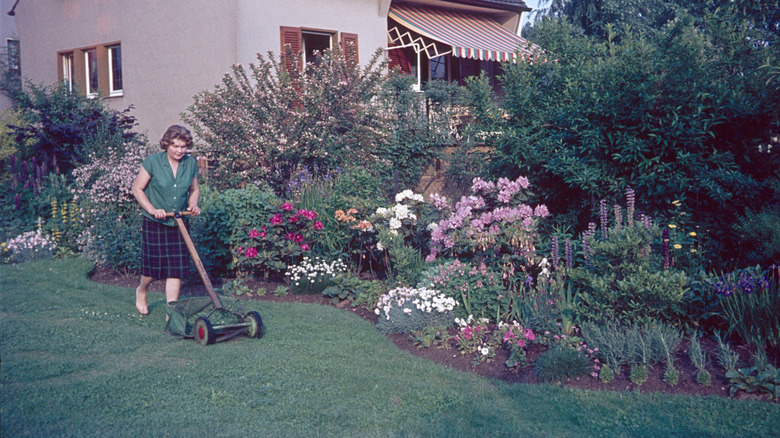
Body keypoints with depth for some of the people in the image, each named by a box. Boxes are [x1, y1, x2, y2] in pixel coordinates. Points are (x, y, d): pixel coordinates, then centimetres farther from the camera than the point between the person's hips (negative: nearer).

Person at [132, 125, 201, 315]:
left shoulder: (191, 164, 1)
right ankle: (141, 291, 37)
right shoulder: (152, 162, -11)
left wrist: (193, 205, -6)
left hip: (179, 224, 3)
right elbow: (137, 189, -5)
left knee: (176, 269, 0)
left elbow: (194, 189, 14)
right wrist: (152, 210, -16)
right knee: (154, 266, 3)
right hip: (155, 223, -3)